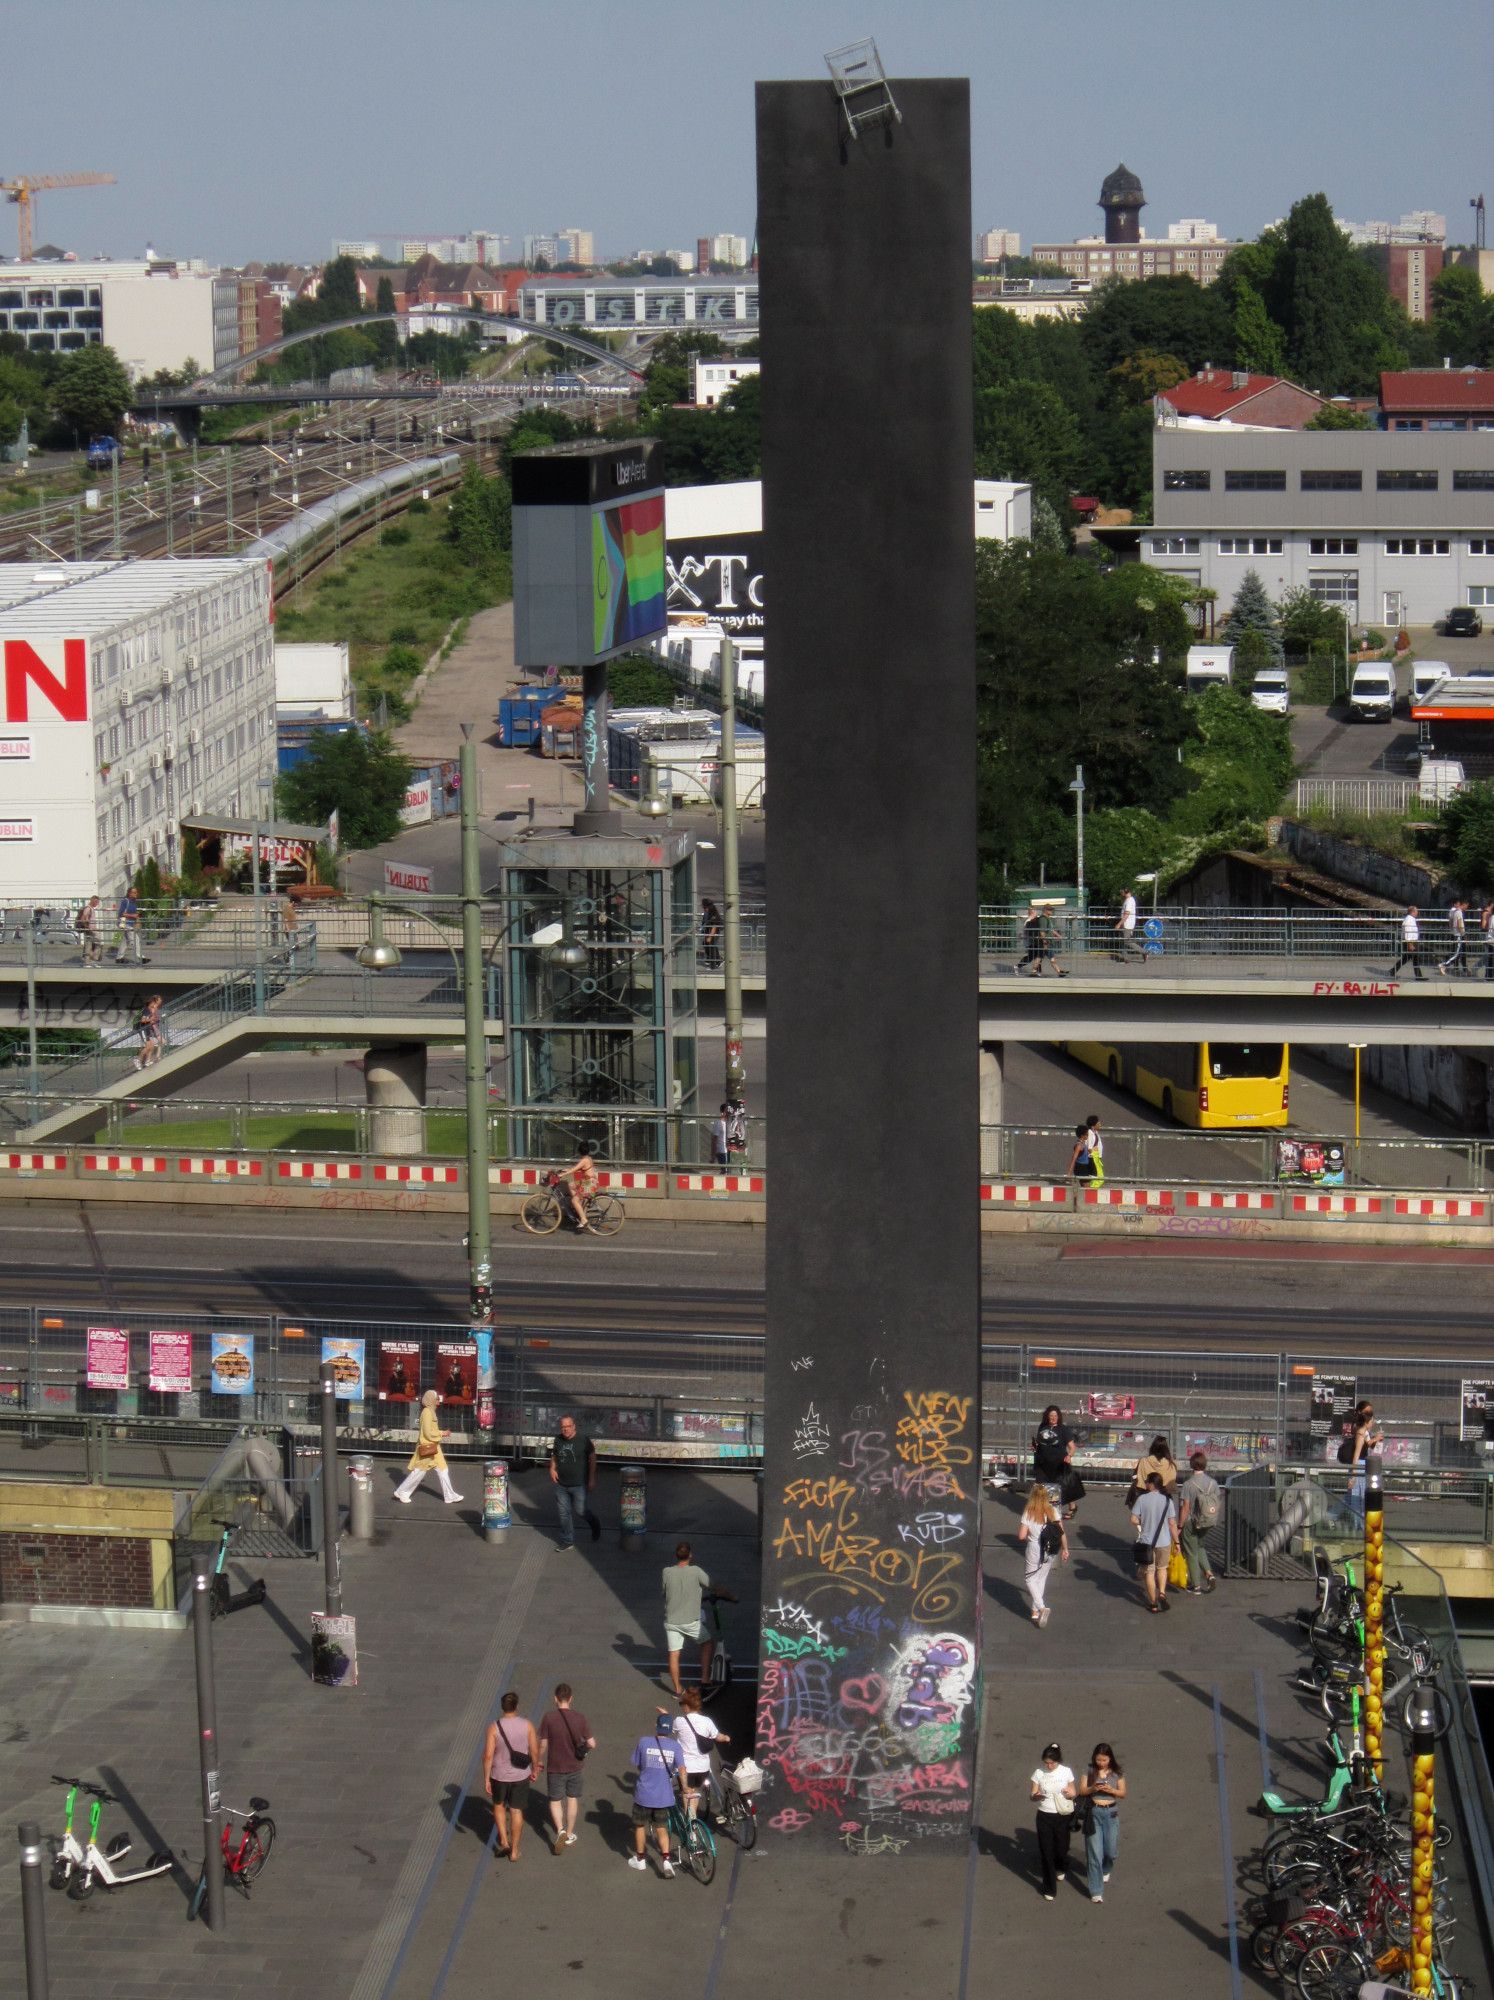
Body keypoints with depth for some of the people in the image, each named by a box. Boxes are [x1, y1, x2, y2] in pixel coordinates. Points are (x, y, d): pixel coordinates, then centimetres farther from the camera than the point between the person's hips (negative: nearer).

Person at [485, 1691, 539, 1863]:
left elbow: (488, 1755, -15)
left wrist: (487, 1779, -5)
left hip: (499, 1776, -1)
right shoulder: (527, 1725, -11)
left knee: (499, 1806, 24)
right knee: (516, 1811, 12)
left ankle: (504, 1840, 15)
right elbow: (534, 1751, -6)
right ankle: (514, 1851, 18)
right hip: (521, 1776, 1)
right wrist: (535, 1769, 11)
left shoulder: (494, 1727, -15)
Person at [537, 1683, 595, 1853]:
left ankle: (560, 1831, -6)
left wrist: (540, 1761, 6)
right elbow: (592, 1744, -9)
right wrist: (585, 1745, 14)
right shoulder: (579, 1717, -11)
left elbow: (543, 1744, -12)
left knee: (555, 1801, 14)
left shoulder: (548, 1717, -17)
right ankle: (569, 1835, 30)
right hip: (575, 1766, 2)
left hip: (555, 1767, -2)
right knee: (572, 1799, 20)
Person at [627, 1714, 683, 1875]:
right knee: (662, 1829, 14)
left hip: (644, 1794, -1)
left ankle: (639, 1859, 29)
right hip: (664, 1796, 1)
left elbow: (636, 1765, 3)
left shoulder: (644, 1742, -8)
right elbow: (682, 1769, -15)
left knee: (640, 1826, 18)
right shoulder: (675, 1746, -7)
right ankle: (665, 1860, 0)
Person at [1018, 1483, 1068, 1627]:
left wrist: (1020, 1526, 7)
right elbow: (1062, 1533, -5)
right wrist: (1065, 1549, 7)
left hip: (1034, 1550, -4)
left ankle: (1041, 1607, -10)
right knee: (1042, 1579, 18)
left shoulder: (1028, 1513, -13)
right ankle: (1036, 1611, 22)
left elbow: (1021, 1536, -14)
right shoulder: (1053, 1511, -5)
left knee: (1031, 1579, 10)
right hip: (1051, 1552, 4)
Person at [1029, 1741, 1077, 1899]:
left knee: (1061, 1848, 10)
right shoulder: (1039, 1773, -6)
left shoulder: (1066, 1772, -5)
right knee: (1046, 1852, 1)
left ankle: (1061, 1869, 47)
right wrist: (1037, 1796, -25)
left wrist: (1071, 1794, -19)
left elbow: (1072, 1792, 5)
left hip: (1063, 1816, 0)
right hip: (1045, 1816, 0)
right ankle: (1049, 1889, 14)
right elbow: (1033, 1795, -2)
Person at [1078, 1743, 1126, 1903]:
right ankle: (1096, 1891, -1)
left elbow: (1123, 1793, 2)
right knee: (1095, 1852, -4)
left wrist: (1111, 1790, -18)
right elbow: (1081, 1791, -1)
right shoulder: (1089, 1771, -3)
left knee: (1110, 1850, 9)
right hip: (1094, 1813, -1)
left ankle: (1105, 1870, 46)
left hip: (1111, 1814, 1)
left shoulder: (1117, 1773, -1)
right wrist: (1093, 1789, -21)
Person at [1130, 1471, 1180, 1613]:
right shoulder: (1167, 1500, -7)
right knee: (1162, 1567, 23)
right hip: (1164, 1541, 1)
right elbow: (1172, 1523, -7)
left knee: (1149, 1572, 11)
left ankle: (1153, 1603, 15)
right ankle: (1162, 1593, 3)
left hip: (1146, 1541, -1)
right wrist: (1176, 1541, 2)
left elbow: (1133, 1520, -11)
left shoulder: (1142, 1499, -10)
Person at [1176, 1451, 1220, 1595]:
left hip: (1190, 1523, -5)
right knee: (1200, 1548, 27)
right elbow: (1217, 1505, 2)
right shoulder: (1213, 1483, -5)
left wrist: (1179, 1527, -10)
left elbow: (1185, 1508, -19)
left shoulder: (1188, 1484, -20)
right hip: (1206, 1524, 5)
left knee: (1191, 1553, 9)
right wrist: (1212, 1521, 16)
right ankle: (1209, 1573, 10)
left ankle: (1196, 1585, 16)